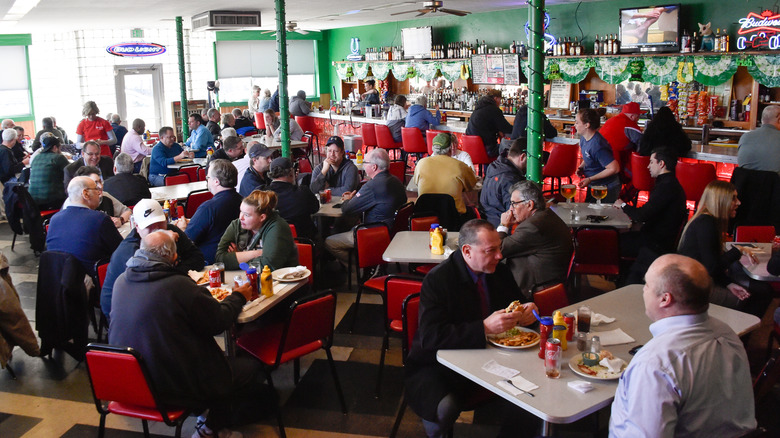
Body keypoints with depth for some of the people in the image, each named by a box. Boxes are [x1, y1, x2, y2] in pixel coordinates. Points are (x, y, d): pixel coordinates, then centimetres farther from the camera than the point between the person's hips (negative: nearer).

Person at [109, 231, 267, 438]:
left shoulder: (121, 281, -4)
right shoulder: (179, 285, -24)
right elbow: (219, 321, -12)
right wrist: (237, 297, 7)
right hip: (174, 387, -8)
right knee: (251, 367, 6)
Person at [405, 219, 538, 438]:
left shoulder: (499, 271, 1)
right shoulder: (437, 279, -18)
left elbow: (516, 303, 16)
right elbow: (430, 337, -26)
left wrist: (526, 311, -9)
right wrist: (485, 328, -33)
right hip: (436, 366, -5)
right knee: (446, 408, -34)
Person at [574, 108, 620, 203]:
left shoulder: (597, 146, -31)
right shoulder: (583, 138, 0)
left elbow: (614, 168, -31)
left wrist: (590, 179, -24)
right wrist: (581, 167, -2)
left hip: (607, 189, -9)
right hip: (593, 187, 10)